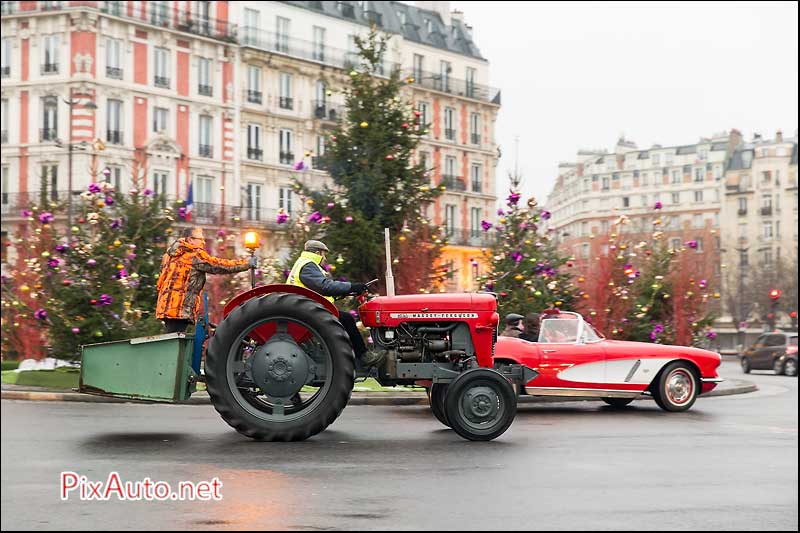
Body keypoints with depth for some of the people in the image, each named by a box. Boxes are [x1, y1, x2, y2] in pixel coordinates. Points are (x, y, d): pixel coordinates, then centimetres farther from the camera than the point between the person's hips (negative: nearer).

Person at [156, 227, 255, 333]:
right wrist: (248, 263, 1)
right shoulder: (195, 254, -5)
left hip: (166, 307, 9)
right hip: (180, 309, -9)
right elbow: (220, 265, -6)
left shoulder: (171, 254, 21)